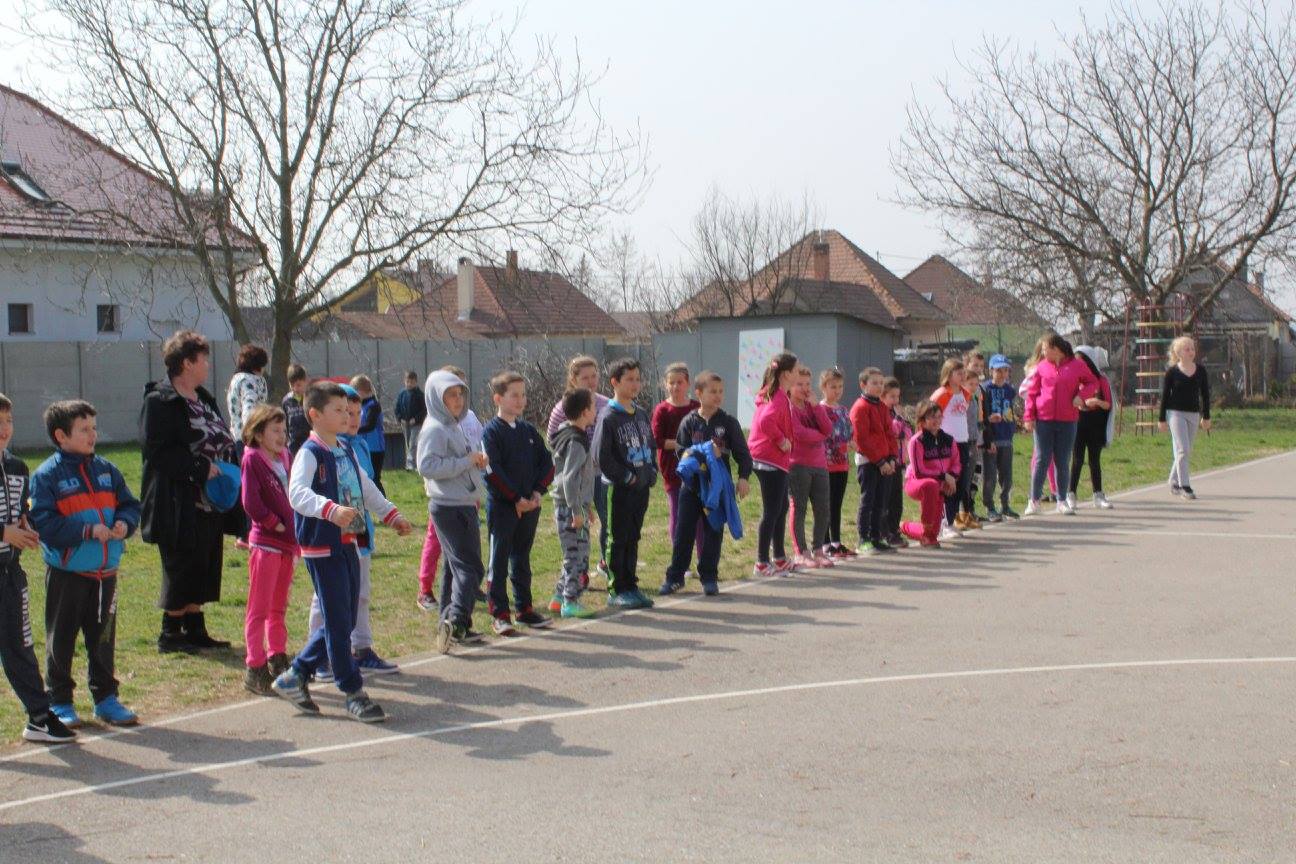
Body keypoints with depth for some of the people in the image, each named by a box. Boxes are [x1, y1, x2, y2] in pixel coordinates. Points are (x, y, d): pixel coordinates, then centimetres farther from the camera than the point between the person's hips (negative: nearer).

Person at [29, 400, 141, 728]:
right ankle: (59, 701, 17)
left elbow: (129, 504, 12)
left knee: (103, 637, 13)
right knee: (61, 639, 6)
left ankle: (105, 698, 23)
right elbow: (44, 523, -17)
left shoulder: (106, 470, 9)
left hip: (105, 571, 5)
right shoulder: (46, 475, -9)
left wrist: (124, 523, -9)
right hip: (66, 573, -5)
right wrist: (88, 531, -22)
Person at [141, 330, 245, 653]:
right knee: (181, 568, -2)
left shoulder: (203, 399, 16)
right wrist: (201, 468, -22)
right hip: (180, 505, -9)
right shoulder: (159, 401, -12)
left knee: (205, 568, 12)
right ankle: (170, 633, 9)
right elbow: (159, 452, -19)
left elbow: (223, 443, 23)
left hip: (210, 503, 9)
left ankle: (195, 629, 21)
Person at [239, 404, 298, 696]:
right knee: (259, 608, -2)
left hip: (288, 542, 7)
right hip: (265, 542, -7)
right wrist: (275, 524, -13)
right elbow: (251, 502, -18)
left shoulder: (285, 458, 12)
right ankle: (255, 668, 3)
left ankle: (278, 660, 26)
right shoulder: (252, 459, -9)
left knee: (278, 606, 16)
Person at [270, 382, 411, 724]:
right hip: (322, 548, -9)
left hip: (348, 545, 9)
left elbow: (366, 487, 27)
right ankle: (353, 693, 4)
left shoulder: (346, 451, 13)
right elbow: (297, 493, -31)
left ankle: (295, 676, 24)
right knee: (338, 622, -3)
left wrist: (391, 515, 25)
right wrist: (331, 510, -45)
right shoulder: (309, 453, -13)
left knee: (345, 622, 12)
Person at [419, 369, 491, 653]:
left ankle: (450, 625, 17)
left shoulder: (455, 425, 17)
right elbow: (427, 466, -23)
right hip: (450, 507, -10)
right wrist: (467, 461, -20)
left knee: (456, 566, 12)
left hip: (463, 504, 10)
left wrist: (478, 459, 2)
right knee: (470, 567, -14)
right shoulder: (435, 429, -13)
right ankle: (456, 620, -20)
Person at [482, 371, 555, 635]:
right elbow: (492, 471, -16)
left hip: (529, 506, 6)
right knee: (499, 561, 0)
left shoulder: (529, 431, 11)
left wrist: (538, 492, -5)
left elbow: (547, 463, 10)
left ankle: (524, 608, 22)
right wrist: (516, 499, -16)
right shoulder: (492, 432, -8)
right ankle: (499, 614, 4)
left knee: (522, 559, 15)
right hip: (502, 507, -6)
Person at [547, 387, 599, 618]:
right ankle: (571, 602, 1)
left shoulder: (573, 436, 14)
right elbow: (570, 479, -23)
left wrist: (586, 505, 24)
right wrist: (576, 511, -21)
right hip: (570, 506, -10)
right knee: (577, 555, -4)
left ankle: (559, 598, 21)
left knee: (574, 555, 15)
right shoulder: (576, 442, -17)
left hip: (571, 505, 10)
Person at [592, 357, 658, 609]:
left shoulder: (640, 415, 12)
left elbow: (651, 446, 21)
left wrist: (652, 472, 7)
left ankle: (631, 586, 20)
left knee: (633, 539, 13)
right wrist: (627, 477, -14)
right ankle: (618, 591, 6)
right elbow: (601, 456, -15)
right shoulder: (608, 418, -11)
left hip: (642, 487, 7)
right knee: (618, 540, 0)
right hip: (619, 489, -7)